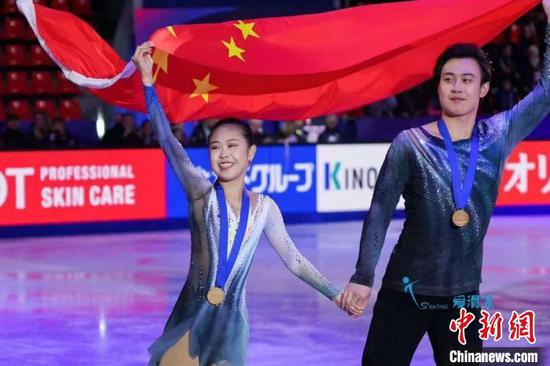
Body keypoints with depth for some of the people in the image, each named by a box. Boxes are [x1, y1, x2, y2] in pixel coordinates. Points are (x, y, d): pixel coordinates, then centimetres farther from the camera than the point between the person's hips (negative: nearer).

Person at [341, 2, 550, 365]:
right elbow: (380, 213, -8)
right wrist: (363, 276, -17)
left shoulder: (499, 135, 2)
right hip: (405, 292, -3)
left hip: (463, 297, 3)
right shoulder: (411, 144, -7)